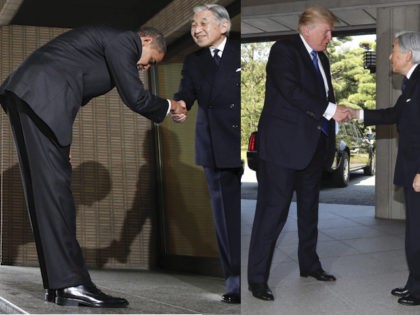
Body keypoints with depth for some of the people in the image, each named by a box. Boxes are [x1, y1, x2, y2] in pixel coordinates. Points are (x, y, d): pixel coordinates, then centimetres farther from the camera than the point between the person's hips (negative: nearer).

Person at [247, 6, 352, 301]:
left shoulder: (321, 59, 18)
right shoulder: (284, 50, -8)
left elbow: (325, 96, 18)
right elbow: (291, 90, -21)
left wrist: (339, 111, 0)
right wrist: (329, 110, -22)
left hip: (314, 145, 8)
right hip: (285, 144, -8)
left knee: (309, 208, 18)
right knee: (273, 210, -6)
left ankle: (309, 264, 33)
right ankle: (257, 277, 2)